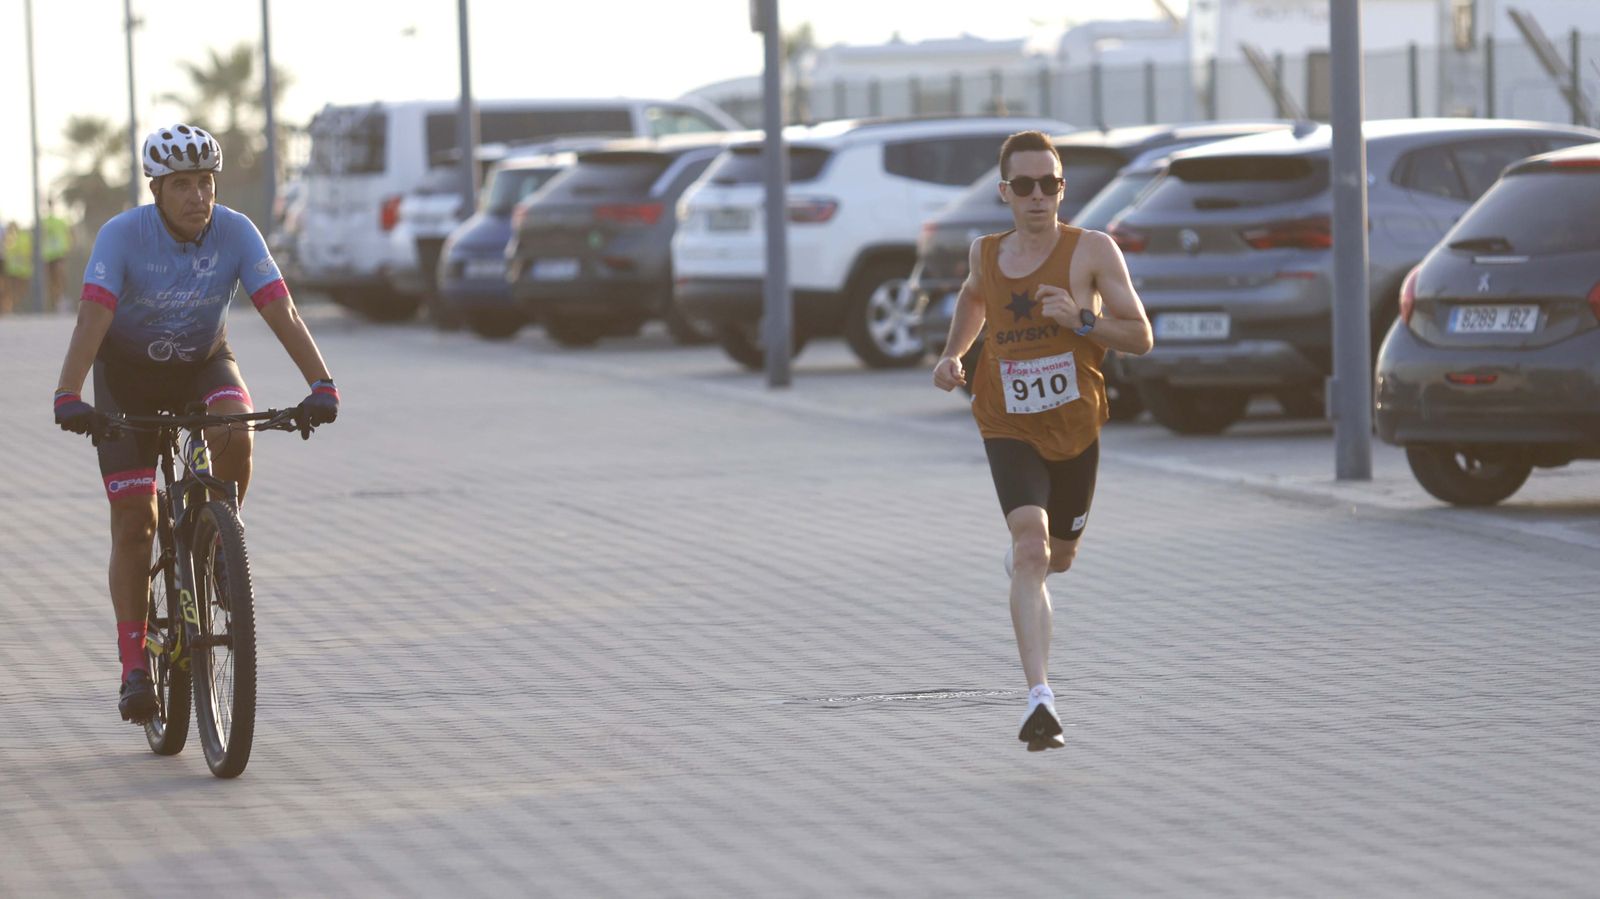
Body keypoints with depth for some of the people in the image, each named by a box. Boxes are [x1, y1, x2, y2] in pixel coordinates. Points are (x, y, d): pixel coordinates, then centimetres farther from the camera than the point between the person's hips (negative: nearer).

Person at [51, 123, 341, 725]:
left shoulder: (235, 233, -20)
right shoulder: (122, 236, -25)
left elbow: (282, 313, -26)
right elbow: (92, 319, -36)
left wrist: (321, 385, -40)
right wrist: (68, 397, -50)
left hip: (203, 365, 1)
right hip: (128, 374, -1)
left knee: (235, 435, -33)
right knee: (134, 521, -7)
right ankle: (135, 665, 2)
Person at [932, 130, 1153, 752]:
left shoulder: (1092, 251, -10)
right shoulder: (986, 254, 0)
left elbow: (1141, 337, -10)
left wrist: (1081, 320, -26)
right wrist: (952, 355, 11)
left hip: (1077, 427, 1)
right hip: (1010, 431, -1)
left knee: (1057, 556, 20)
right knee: (1030, 546, -23)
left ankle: (1023, 558, 61)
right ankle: (1040, 701, -29)